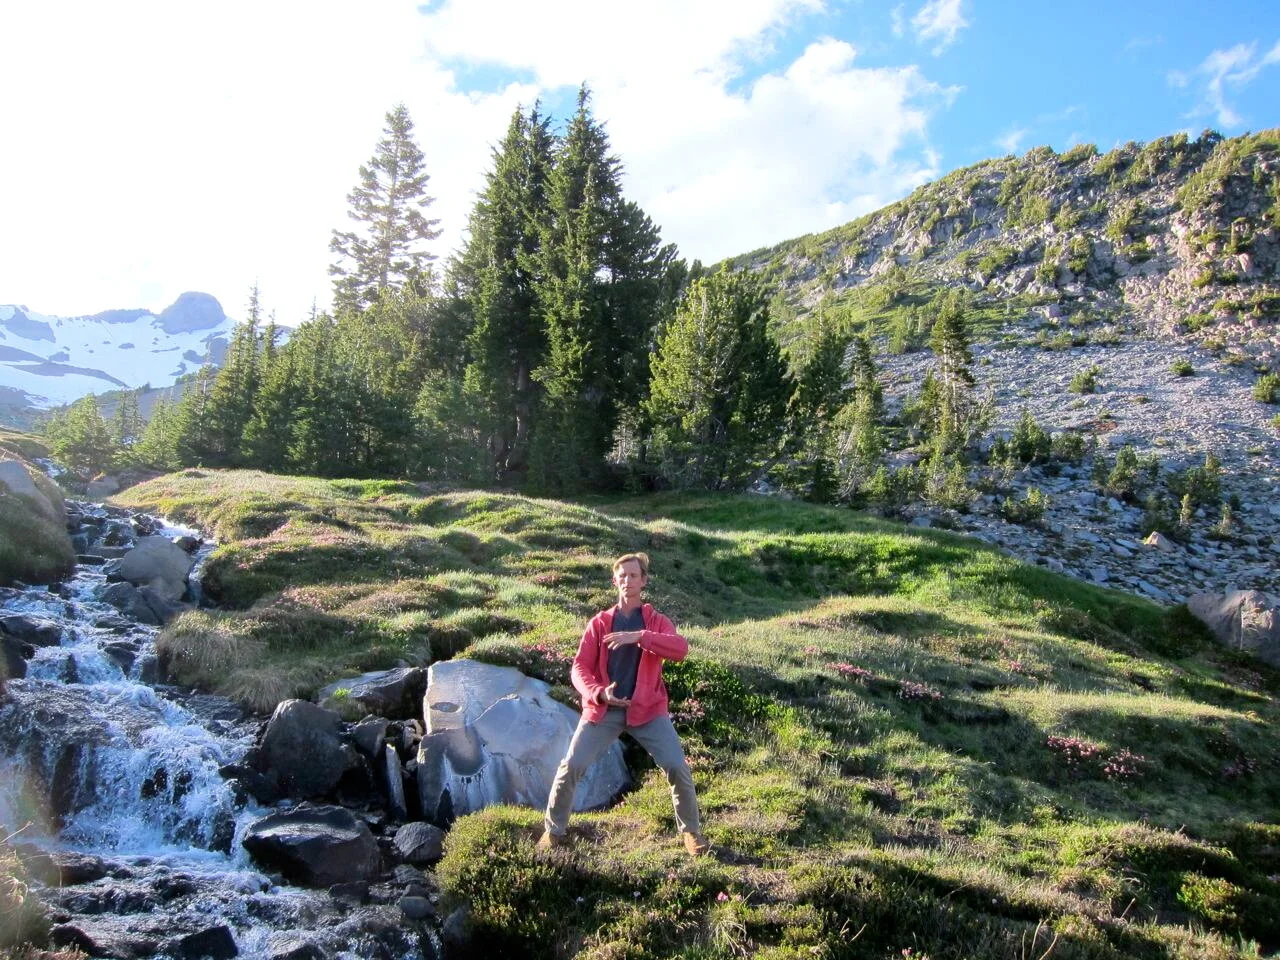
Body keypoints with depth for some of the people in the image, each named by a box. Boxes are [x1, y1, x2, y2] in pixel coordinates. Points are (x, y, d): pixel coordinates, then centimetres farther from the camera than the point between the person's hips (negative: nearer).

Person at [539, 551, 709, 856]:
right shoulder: (599, 622, 4)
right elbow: (580, 667, -2)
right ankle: (553, 831, 14)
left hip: (647, 709, 0)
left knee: (677, 767, -9)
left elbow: (681, 648, -19)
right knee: (571, 766, -7)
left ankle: (691, 831, 13)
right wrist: (599, 693, -22)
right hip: (604, 709, 1)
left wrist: (639, 637, -30)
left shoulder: (657, 621, 3)